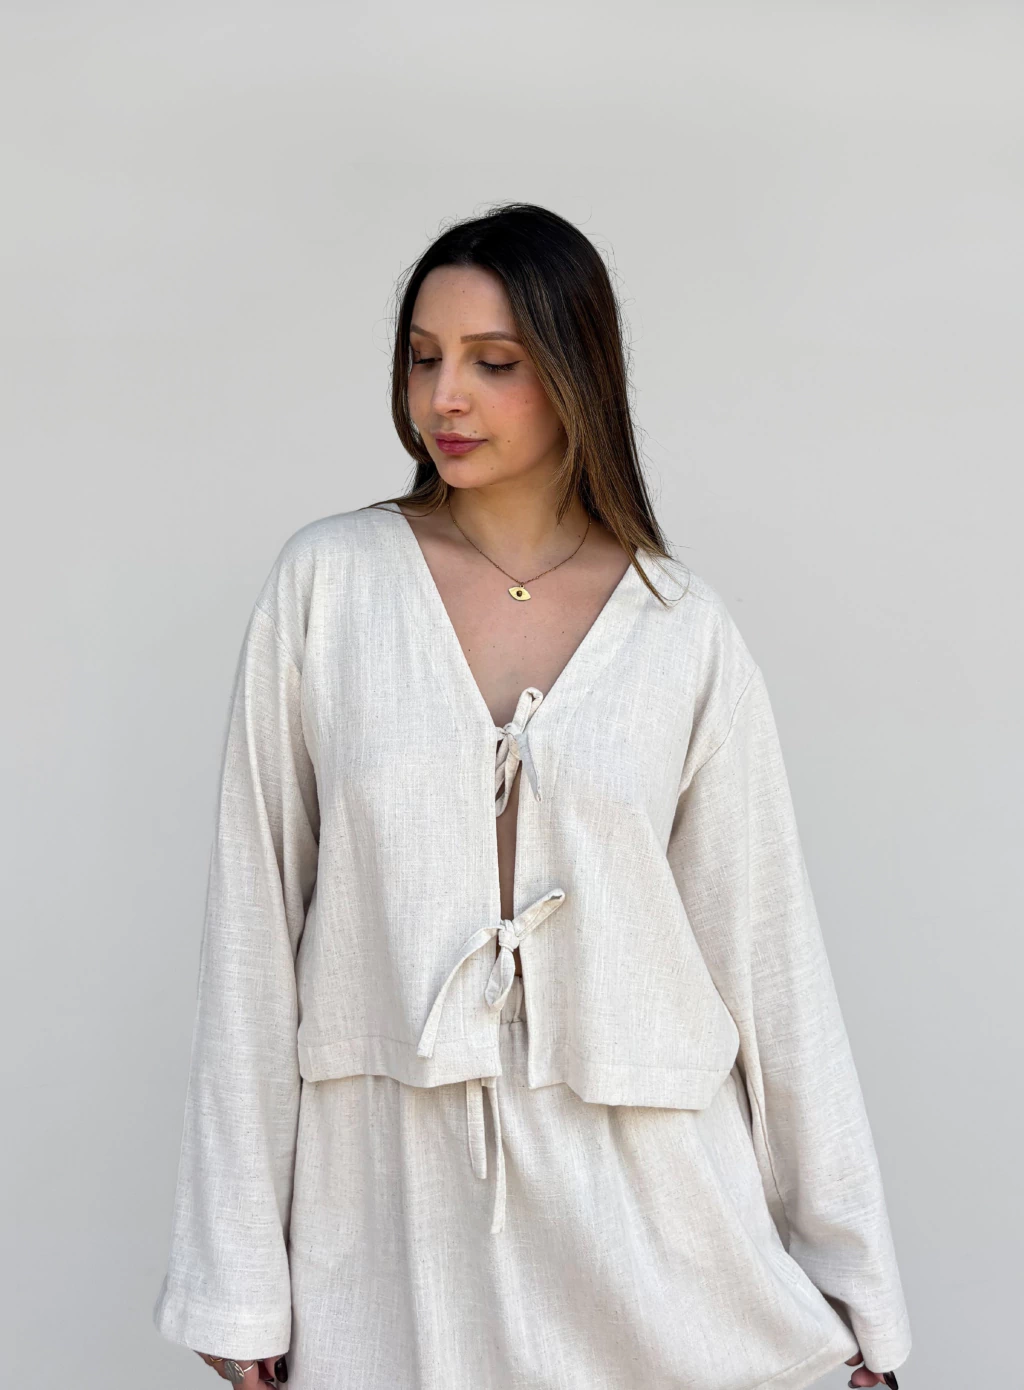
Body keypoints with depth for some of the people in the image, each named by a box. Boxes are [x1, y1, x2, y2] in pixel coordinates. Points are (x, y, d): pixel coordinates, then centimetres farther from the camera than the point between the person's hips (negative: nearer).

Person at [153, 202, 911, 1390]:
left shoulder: (682, 629, -2)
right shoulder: (327, 581, -3)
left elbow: (763, 948, 1)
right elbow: (254, 924, -2)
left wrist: (855, 1291, 4)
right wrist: (237, 1280, -3)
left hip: (637, 1196, 1)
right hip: (392, 1196, 0)